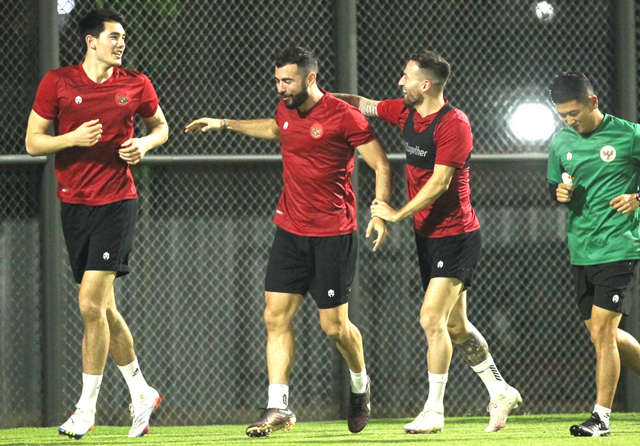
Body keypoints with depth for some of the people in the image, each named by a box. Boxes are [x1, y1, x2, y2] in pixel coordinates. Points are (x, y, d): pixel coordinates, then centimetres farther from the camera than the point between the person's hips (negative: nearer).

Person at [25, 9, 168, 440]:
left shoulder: (136, 85, 2)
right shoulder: (57, 82, 1)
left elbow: (160, 125, 19)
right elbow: (33, 142, 2)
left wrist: (145, 144, -3)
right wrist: (72, 138, -16)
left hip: (117, 202, -2)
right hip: (74, 205, 2)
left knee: (92, 304, -13)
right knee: (103, 308, 9)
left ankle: (87, 408, -6)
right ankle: (141, 393, 26)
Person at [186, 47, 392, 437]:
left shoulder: (343, 116, -13)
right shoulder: (287, 110, 7)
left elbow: (381, 165, -9)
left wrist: (380, 213, -21)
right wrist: (225, 124, 33)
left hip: (333, 235, -6)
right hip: (290, 229, 6)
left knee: (334, 325, 1)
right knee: (276, 317, -5)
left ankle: (360, 385, 30)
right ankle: (278, 406, -5)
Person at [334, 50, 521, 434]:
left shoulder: (454, 124, -18)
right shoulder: (406, 112, 6)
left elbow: (440, 182, -21)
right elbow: (364, 105, 19)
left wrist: (397, 214, -17)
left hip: (455, 235, -9)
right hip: (428, 234, 9)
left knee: (432, 319, -13)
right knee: (455, 325, 11)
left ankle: (434, 411, -8)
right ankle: (501, 392, 23)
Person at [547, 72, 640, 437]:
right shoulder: (561, 141, 8)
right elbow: (554, 184, 21)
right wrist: (560, 192, -1)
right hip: (581, 252, 6)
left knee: (602, 330, -11)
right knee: (603, 334, 9)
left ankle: (602, 417, -5)